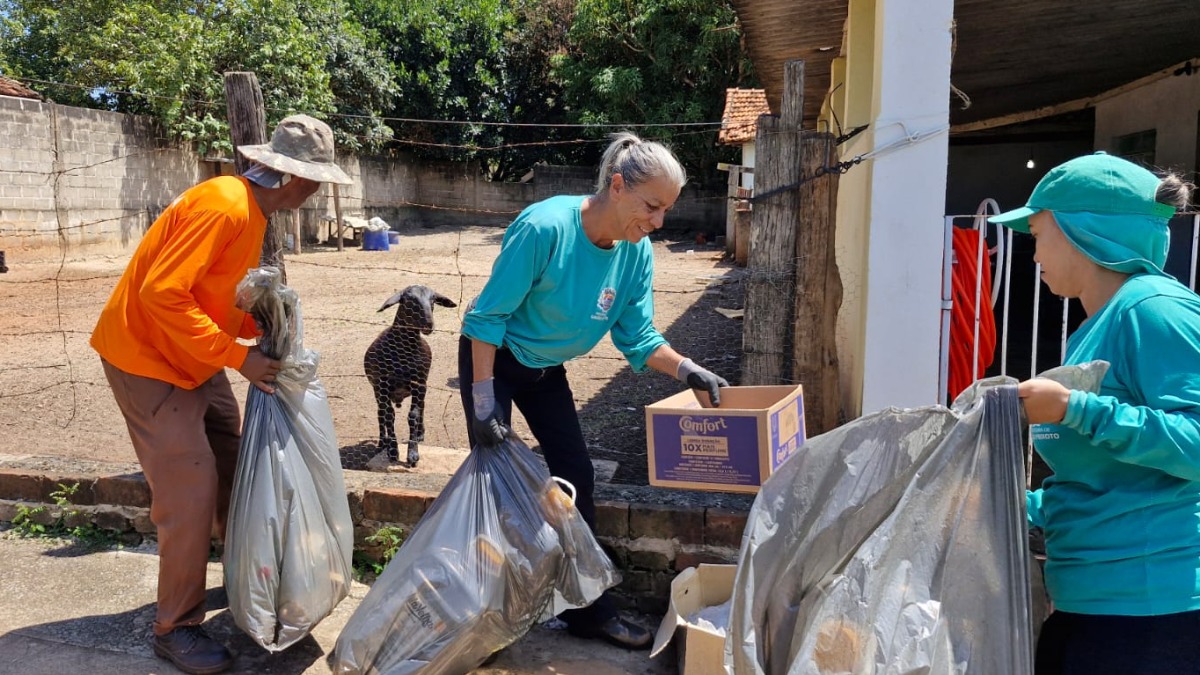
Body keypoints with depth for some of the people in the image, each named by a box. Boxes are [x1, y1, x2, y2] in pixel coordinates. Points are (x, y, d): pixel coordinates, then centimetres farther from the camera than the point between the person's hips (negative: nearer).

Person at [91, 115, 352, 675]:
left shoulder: (251, 210, 6)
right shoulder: (224, 207, -25)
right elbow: (162, 294, -30)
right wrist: (238, 356, -27)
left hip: (197, 360, 9)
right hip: (149, 360, -9)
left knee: (236, 470, 13)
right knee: (191, 493, -8)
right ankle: (175, 628, 8)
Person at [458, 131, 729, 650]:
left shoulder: (636, 252, -13)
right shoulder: (544, 227, -32)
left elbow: (637, 338, -4)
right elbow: (488, 316, -25)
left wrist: (689, 371, -18)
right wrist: (483, 402, -24)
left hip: (547, 370, 6)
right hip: (493, 360, -6)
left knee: (576, 478, 5)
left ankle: (588, 611, 19)